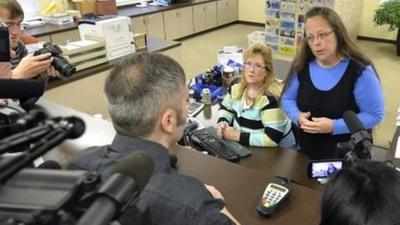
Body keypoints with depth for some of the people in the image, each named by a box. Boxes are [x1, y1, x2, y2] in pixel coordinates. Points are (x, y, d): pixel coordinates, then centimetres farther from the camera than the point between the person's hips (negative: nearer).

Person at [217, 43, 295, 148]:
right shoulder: (237, 85, -2)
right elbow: (225, 108, 12)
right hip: (244, 147, 7)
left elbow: (272, 139, -28)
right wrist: (222, 124, -8)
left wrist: (237, 136, -25)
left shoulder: (272, 97, -24)